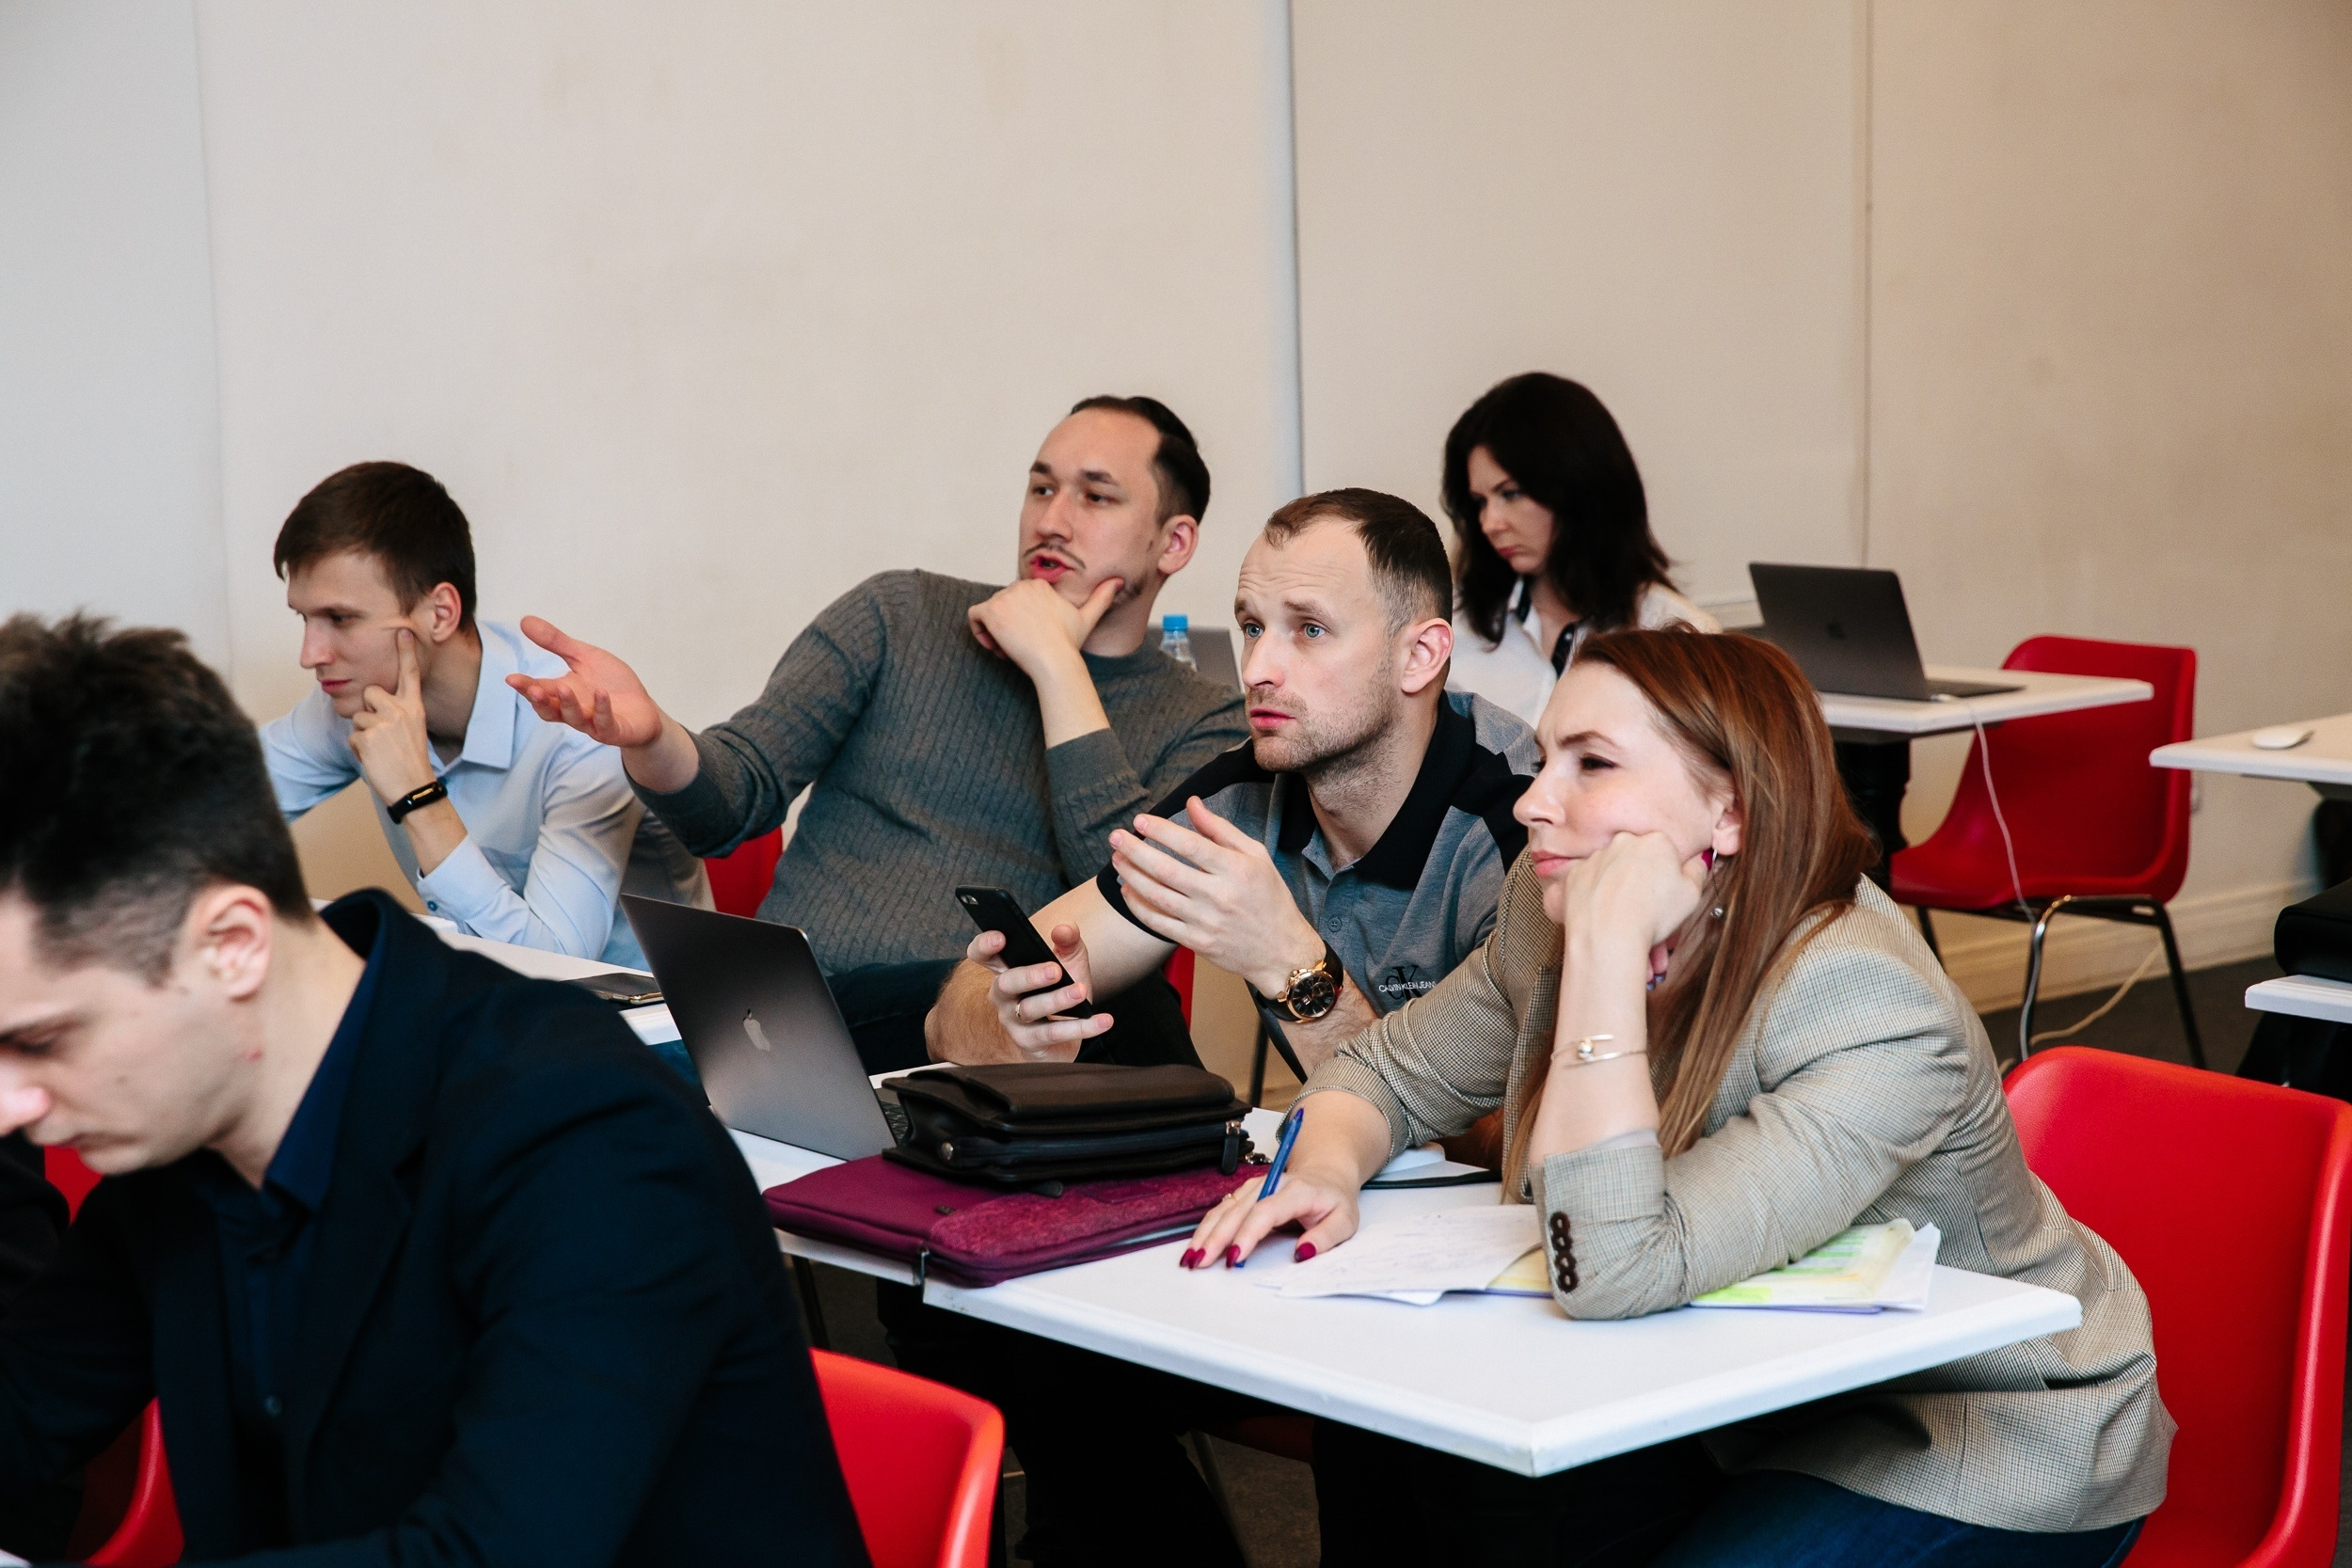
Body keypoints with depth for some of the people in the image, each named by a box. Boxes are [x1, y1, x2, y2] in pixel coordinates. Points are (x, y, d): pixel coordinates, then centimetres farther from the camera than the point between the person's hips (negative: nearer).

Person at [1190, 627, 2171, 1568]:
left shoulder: (1872, 1015, -31)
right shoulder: (1547, 911, -7)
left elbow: (1611, 1275, -40)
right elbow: (1390, 1072, 9)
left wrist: (1609, 948, -40)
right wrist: (1326, 1169, -15)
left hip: (1988, 1442, -6)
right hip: (1743, 1413, 7)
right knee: (1380, 1467, -9)